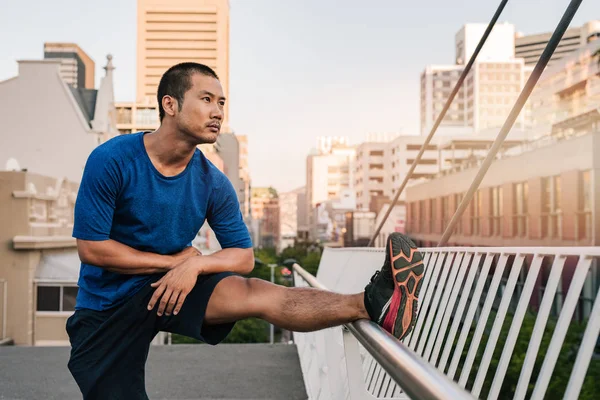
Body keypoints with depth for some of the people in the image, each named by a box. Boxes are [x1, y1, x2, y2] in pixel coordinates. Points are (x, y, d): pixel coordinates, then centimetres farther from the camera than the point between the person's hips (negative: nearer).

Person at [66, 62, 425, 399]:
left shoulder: (213, 184, -7)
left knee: (253, 293, -24)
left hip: (169, 287, 1)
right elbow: (91, 247, -17)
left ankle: (372, 304, -42)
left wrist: (195, 264, -24)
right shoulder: (111, 161, -18)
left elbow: (244, 256, -3)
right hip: (106, 306, -1)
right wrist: (174, 260, -14)